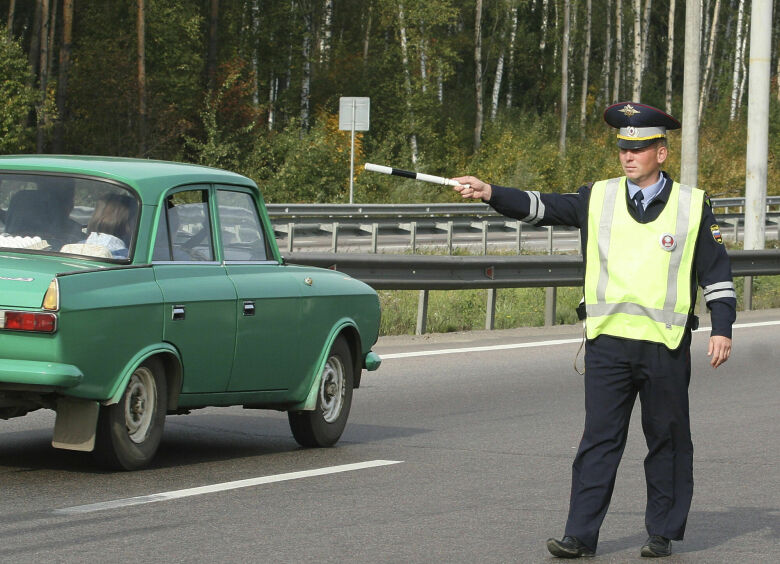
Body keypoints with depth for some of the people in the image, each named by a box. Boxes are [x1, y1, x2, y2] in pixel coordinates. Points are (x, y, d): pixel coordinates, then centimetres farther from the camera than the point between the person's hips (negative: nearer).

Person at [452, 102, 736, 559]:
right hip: (608, 341, 1)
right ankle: (581, 535, -1)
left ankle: (663, 533, 17)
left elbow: (716, 271, 8)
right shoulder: (598, 199, 7)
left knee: (668, 442, 7)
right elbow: (542, 208, -1)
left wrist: (723, 328, 0)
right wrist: (492, 194, -15)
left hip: (666, 346, -1)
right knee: (599, 440, -1)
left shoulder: (692, 206, 4)